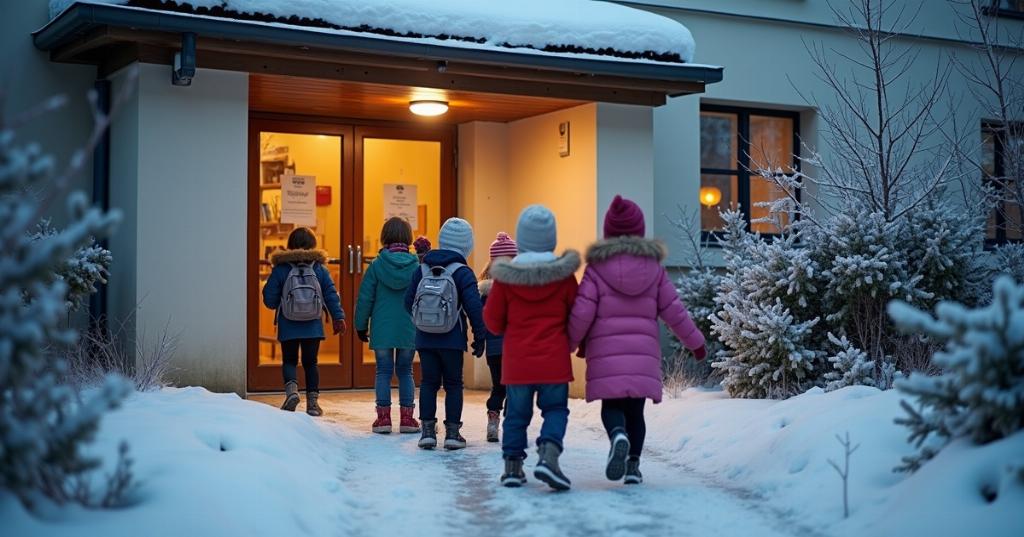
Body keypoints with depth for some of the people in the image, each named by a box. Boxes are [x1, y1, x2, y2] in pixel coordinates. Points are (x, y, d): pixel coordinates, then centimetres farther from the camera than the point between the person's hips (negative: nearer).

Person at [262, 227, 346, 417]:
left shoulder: (280, 270, -4)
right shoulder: (320, 269, 1)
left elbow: (269, 300, -2)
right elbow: (331, 295, -1)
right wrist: (338, 317, 4)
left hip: (288, 328, -1)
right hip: (313, 327, 1)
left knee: (289, 361, 11)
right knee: (310, 362, 11)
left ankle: (291, 387, -15)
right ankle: (313, 400, 6)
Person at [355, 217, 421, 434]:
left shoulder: (377, 265, -6)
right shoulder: (417, 266, -3)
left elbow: (365, 298, -3)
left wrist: (361, 326, 7)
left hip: (382, 329, -1)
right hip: (409, 330, 1)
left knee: (384, 372, 7)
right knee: (405, 372, 10)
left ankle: (383, 418, 6)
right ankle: (407, 418, 9)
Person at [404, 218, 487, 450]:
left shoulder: (422, 269, 4)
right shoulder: (463, 272, -9)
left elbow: (409, 301, 7)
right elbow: (474, 307, -14)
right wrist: (479, 337, -5)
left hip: (425, 339, 3)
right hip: (452, 340, -3)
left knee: (428, 383, 9)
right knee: (453, 384, 7)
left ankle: (428, 430, 7)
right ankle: (452, 432, 6)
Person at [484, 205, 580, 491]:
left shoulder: (505, 276, -5)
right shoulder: (564, 274, -5)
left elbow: (493, 322, 2)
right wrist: (570, 341, 21)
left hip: (517, 362, 1)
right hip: (554, 361, -1)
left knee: (516, 413, 12)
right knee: (555, 409, 9)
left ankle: (512, 465, 13)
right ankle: (548, 454, -12)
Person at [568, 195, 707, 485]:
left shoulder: (597, 267, 1)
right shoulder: (653, 267, 8)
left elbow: (581, 314, -6)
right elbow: (674, 311, 9)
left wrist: (569, 343, 9)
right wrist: (696, 342, 21)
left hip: (606, 353, -2)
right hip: (644, 353, 2)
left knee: (611, 405, 5)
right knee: (635, 409, 12)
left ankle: (618, 435, -25)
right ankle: (633, 464, 4)